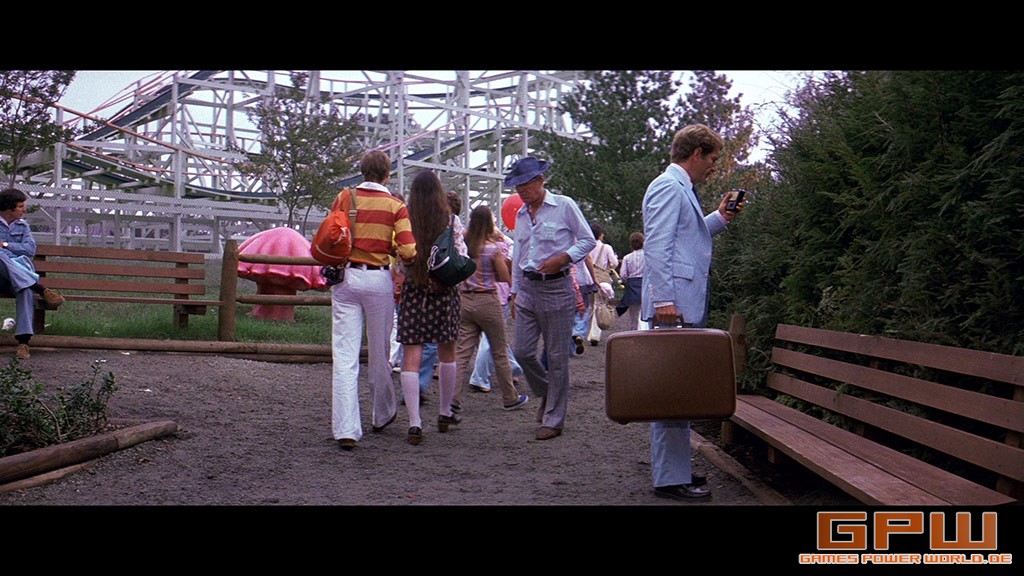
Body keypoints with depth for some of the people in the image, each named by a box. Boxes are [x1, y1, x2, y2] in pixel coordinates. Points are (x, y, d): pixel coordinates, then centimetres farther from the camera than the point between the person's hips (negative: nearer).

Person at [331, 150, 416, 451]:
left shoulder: (343, 198, 3)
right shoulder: (396, 205, -2)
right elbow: (408, 251, -10)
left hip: (346, 278, 1)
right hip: (378, 280, -1)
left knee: (344, 357, -1)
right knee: (379, 354, 15)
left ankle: (346, 430, -6)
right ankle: (383, 415, 35)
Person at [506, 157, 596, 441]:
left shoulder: (564, 206, -4)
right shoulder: (520, 214, 14)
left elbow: (588, 239, -2)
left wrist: (564, 257, -17)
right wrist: (514, 292, 19)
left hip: (556, 288, -6)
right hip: (527, 288, 6)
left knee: (556, 356, -1)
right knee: (521, 351, 3)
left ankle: (553, 419, 9)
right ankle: (547, 393, 30)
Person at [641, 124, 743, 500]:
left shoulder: (682, 189, 22)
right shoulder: (668, 187, -9)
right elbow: (656, 247, -18)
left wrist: (720, 218, 23)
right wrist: (664, 300, -24)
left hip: (686, 306, 11)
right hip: (674, 307, -11)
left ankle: (676, 469, 25)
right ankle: (670, 479, -3)